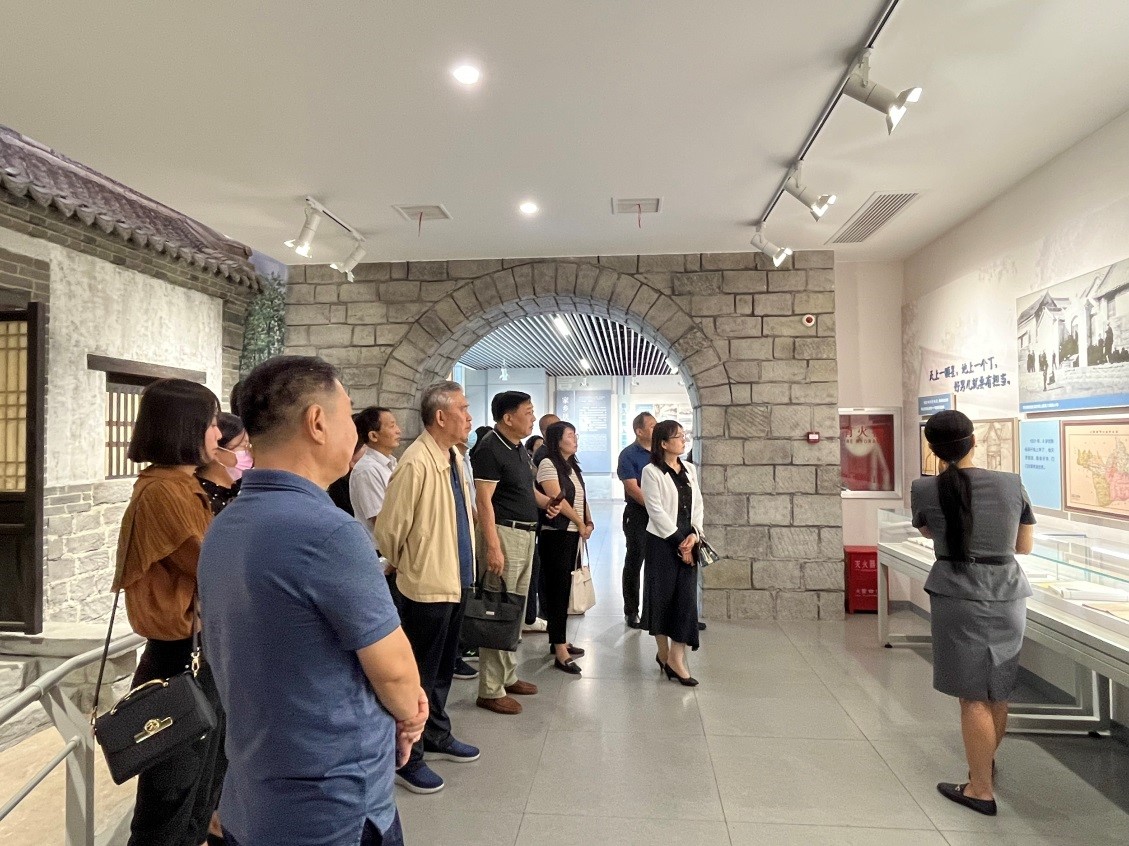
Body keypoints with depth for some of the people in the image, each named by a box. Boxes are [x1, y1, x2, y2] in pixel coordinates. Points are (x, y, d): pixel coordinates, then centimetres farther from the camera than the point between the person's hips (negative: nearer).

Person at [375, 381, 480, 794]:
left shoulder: (454, 458, 5)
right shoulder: (416, 464, -23)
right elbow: (388, 529, -18)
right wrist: (403, 565, 0)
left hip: (455, 580, 9)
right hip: (426, 586, -8)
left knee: (443, 668, 23)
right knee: (419, 674, 6)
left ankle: (437, 737, 41)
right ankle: (407, 759, 24)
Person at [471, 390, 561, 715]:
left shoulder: (519, 448, 13)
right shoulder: (489, 449, -14)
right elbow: (484, 500, -19)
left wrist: (546, 501, 7)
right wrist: (493, 547, -25)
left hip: (526, 533, 10)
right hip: (504, 533, -10)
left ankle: (508, 677, 30)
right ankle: (490, 691, 6)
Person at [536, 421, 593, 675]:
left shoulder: (573, 467, 16)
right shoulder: (548, 464, -10)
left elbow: (582, 498, 15)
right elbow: (557, 498, -16)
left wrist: (589, 523, -1)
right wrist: (580, 524, -9)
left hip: (574, 535, 8)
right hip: (555, 535, -8)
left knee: (565, 588, 14)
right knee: (557, 588, -5)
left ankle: (560, 640, 26)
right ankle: (560, 652, -2)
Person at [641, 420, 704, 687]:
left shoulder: (690, 469, 9)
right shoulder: (651, 472, -8)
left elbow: (697, 505, 8)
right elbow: (656, 511, -12)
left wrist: (693, 535, -6)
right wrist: (678, 541, -12)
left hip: (688, 542, 5)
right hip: (662, 542, -5)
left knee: (686, 598, -2)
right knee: (662, 597, 5)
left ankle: (676, 659, 4)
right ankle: (664, 654, 23)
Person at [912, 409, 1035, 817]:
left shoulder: (925, 490, -9)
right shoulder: (1012, 484, -2)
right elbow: (1025, 545, 10)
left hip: (959, 599, -4)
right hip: (1007, 597, 4)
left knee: (973, 696, 5)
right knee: (998, 692, 20)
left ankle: (981, 790, 14)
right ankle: (987, 762, 41)